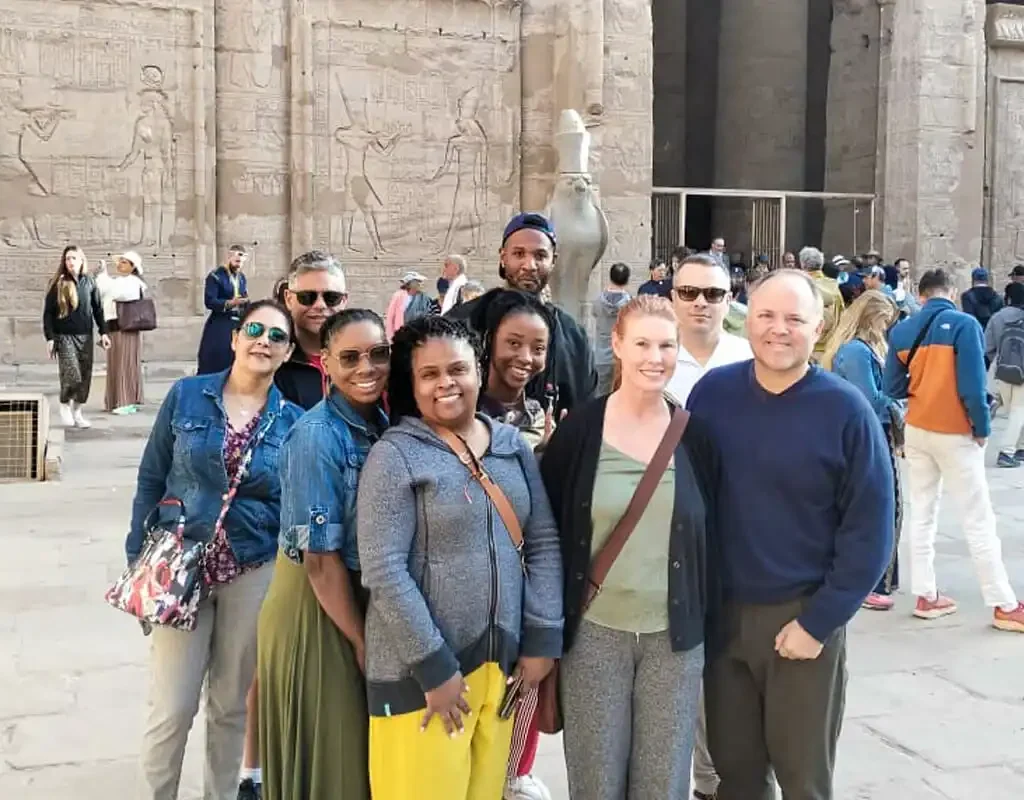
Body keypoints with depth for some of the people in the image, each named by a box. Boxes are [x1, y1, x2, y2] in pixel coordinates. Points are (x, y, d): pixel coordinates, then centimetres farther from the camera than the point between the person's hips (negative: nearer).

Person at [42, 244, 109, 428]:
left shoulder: (89, 281, 5)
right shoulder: (57, 283, -3)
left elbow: (98, 308, 11)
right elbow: (48, 312, -2)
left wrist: (103, 332, 4)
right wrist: (49, 338, -9)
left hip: (85, 336, 3)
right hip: (64, 336, -3)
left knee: (85, 376, 3)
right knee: (71, 375, -13)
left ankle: (77, 411, 18)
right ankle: (65, 406, 13)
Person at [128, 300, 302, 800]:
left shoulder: (293, 421, 1)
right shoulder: (185, 396, -2)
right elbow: (151, 479, 1)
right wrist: (138, 560, -2)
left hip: (254, 572, 1)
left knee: (232, 704, 12)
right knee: (172, 708, 0)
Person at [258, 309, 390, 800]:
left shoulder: (384, 424, 0)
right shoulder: (316, 437, -21)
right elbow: (319, 556, -19)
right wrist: (360, 640, -12)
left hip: (366, 594, 7)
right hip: (315, 603, -7)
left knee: (363, 743, 20)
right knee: (326, 747, 9)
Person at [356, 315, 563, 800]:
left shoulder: (513, 446, 7)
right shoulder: (395, 455, -9)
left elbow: (543, 544, 8)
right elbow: (384, 570, -15)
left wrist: (542, 639, 0)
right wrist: (435, 667, -15)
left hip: (503, 662, 5)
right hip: (421, 671, -5)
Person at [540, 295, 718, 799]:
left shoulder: (695, 434, 0)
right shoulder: (578, 429, -6)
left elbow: (713, 534, 7)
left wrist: (708, 620, 5)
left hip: (674, 636, 2)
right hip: (594, 631, -1)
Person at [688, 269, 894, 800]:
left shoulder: (845, 410, -11)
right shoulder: (713, 391, -2)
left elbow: (869, 531, -9)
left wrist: (818, 621, -12)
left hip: (803, 617, -2)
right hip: (722, 612, 3)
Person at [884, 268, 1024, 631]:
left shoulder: (901, 331, 0)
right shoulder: (964, 324, -14)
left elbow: (893, 388, 2)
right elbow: (972, 385, -18)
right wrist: (983, 427, -5)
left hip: (916, 431, 5)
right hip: (956, 434, -4)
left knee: (922, 515, 13)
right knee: (978, 520, 2)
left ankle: (926, 596, 17)